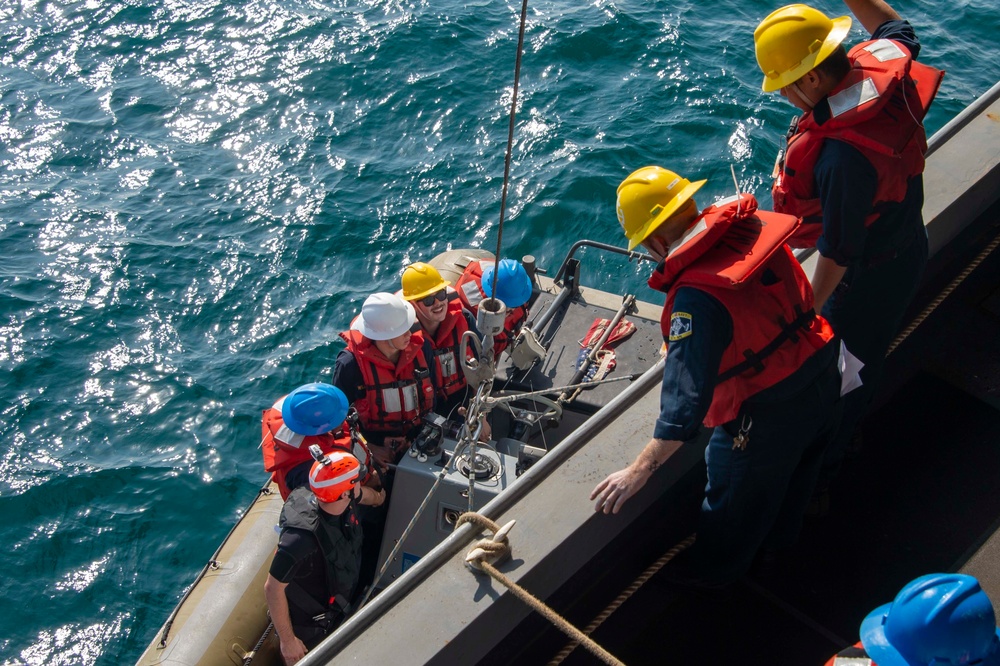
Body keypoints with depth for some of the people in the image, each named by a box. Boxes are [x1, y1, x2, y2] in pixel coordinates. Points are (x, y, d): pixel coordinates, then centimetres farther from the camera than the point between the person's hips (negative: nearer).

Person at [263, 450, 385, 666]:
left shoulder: (340, 502, -20)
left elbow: (364, 494, 6)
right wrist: (287, 641, -23)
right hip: (309, 628, -7)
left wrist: (378, 498, 30)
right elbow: (272, 588, -33)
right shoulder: (302, 538, -43)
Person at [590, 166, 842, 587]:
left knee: (732, 504, 21)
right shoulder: (752, 226, -10)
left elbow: (686, 395, -35)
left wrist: (641, 469, -29)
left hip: (767, 414, -8)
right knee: (795, 472, 35)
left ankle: (710, 572, 47)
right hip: (822, 375, 8)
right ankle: (778, 538, 63)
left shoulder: (697, 297, -32)